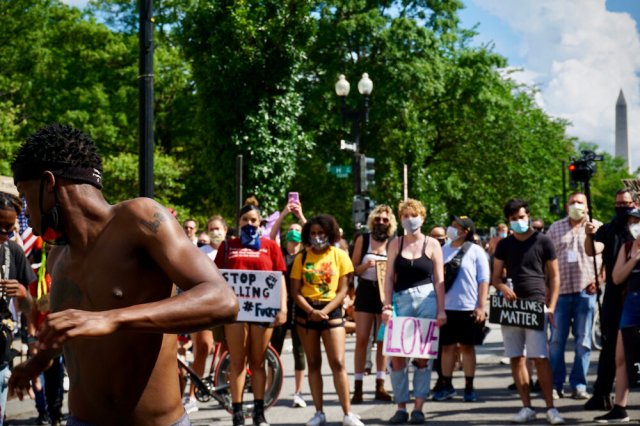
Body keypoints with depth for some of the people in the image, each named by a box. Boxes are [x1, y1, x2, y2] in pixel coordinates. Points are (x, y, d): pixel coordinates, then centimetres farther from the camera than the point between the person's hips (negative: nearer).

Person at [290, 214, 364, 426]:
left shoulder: (340, 255, 1)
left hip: (331, 311, -2)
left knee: (338, 363, -9)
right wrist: (311, 311, -15)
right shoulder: (302, 258, 4)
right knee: (313, 363, 6)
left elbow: (342, 290, -2)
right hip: (306, 312, 2)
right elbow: (295, 291, -1)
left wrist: (325, 311, -14)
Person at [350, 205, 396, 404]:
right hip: (366, 291, -1)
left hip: (385, 292, 1)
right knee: (361, 340, -4)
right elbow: (353, 269, 3)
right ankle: (358, 387, -2)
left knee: (382, 340, 6)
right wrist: (366, 265, -16)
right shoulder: (363, 240, 3)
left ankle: (380, 386, 12)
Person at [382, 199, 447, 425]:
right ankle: (401, 407, 6)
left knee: (422, 356, 0)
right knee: (397, 356, -3)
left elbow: (439, 279, 3)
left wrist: (441, 310, -3)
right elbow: (389, 277, 7)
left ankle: (418, 407, 5)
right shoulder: (396, 244, 8)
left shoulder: (432, 244, 4)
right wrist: (387, 306, -2)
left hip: (426, 300, -1)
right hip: (401, 300, 1)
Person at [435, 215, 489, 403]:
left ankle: (469, 387, 12)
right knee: (447, 346, 7)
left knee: (467, 346, 5)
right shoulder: (443, 251, 8)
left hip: (468, 308, -3)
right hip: (445, 307, 3)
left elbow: (484, 280, -4)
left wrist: (482, 306, -10)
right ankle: (447, 386, 16)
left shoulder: (475, 251, -3)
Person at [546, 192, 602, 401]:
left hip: (586, 291, -1)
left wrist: (599, 278, -8)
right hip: (560, 291, 1)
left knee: (583, 342, 2)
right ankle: (555, 385, 6)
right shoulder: (555, 228, 13)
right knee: (556, 341, 1)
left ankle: (579, 385, 7)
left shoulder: (597, 228, 8)